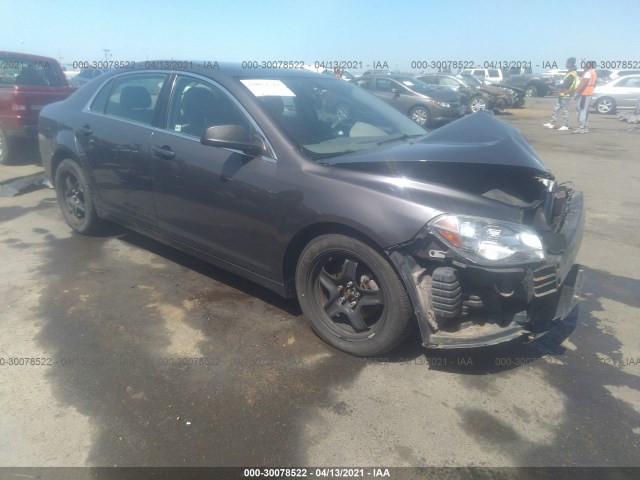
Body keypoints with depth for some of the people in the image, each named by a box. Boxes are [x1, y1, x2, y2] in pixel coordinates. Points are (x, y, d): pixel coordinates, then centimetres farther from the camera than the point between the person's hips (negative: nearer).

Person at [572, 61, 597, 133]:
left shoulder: (588, 73, -13)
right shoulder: (594, 73, 19)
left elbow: (584, 84, -22)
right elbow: (594, 85, 21)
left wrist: (577, 93, -21)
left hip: (584, 94, -10)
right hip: (589, 94, 10)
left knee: (581, 110, -10)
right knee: (585, 110, 14)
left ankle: (581, 127, -14)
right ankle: (585, 127, 16)